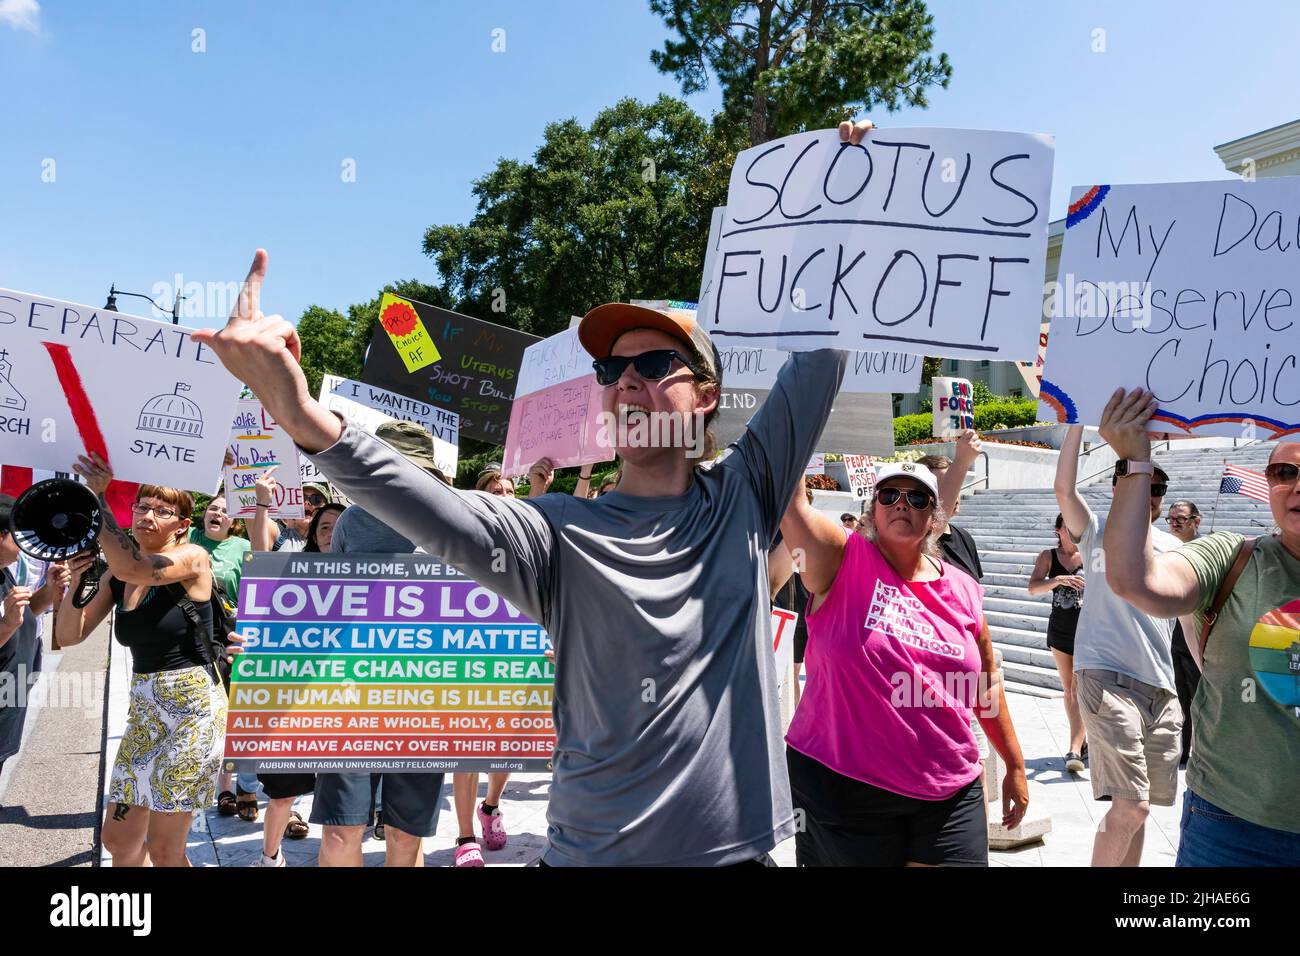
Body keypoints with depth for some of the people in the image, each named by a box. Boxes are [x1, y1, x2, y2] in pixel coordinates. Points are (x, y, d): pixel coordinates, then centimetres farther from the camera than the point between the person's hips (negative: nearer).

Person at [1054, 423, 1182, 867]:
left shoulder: (1174, 547, 14)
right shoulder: (1099, 533, 0)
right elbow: (1064, 488, -15)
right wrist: (1079, 419, -16)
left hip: (1162, 688, 5)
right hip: (1108, 679, -5)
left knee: (1137, 808, 11)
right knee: (1130, 806, -12)